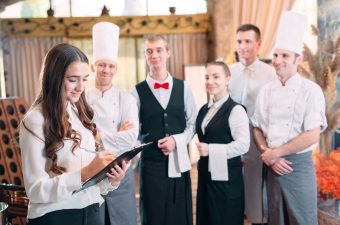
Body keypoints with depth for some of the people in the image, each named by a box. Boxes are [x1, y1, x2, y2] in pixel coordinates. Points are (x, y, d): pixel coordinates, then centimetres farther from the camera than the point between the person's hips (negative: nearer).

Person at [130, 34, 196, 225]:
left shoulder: (183, 88, 6)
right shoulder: (137, 92, 0)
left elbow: (193, 124, 6)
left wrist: (176, 140, -9)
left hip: (179, 162, 2)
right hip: (151, 163, -2)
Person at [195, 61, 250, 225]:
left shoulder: (235, 110, -14)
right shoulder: (204, 109, 10)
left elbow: (243, 145, -22)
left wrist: (210, 150, -22)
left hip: (226, 177, -7)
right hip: (206, 175, 7)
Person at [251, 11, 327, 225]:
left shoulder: (311, 91, -10)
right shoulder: (266, 91, 6)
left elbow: (312, 136, -17)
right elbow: (258, 129, 11)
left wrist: (274, 152, -11)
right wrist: (267, 155, -7)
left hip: (299, 166, -5)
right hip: (272, 166, 5)